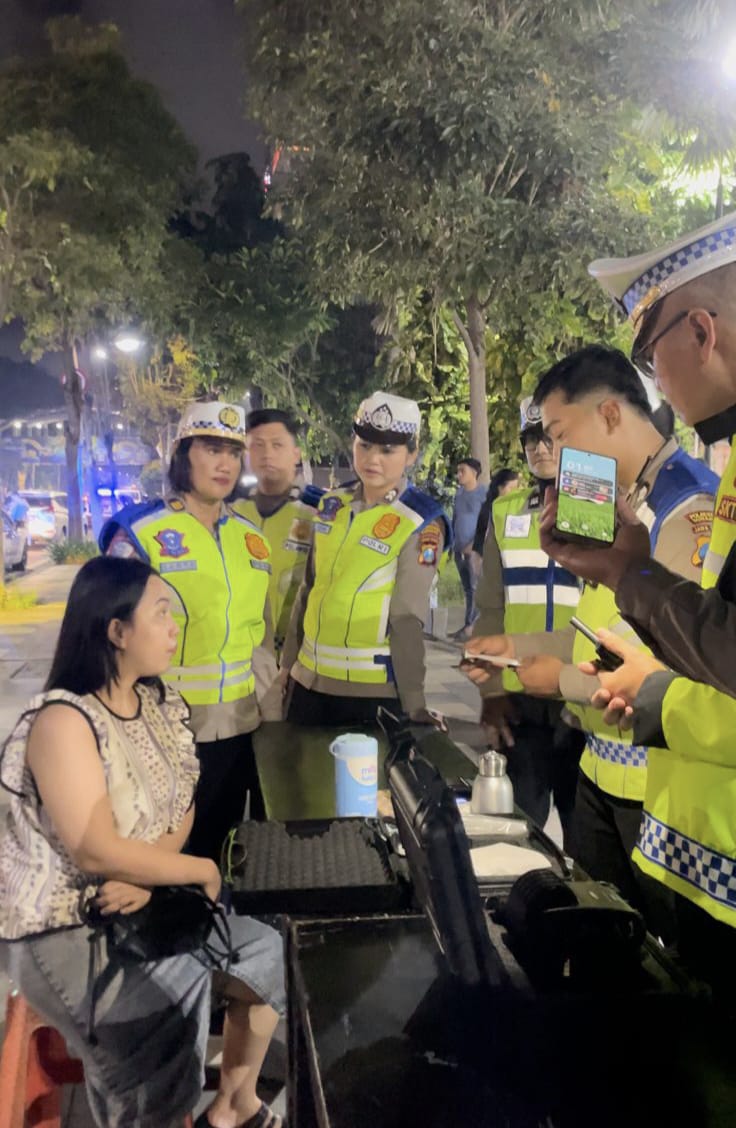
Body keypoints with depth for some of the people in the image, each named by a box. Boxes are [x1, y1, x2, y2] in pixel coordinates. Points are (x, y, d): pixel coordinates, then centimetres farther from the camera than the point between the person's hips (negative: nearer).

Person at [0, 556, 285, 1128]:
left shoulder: (161, 702, 2)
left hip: (145, 896, 8)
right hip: (66, 925, -7)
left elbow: (183, 805, 1)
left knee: (270, 954, 6)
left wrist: (149, 875, -18)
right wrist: (204, 871, -17)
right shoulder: (64, 721, -24)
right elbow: (98, 851, -28)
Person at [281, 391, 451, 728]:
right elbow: (308, 589, 11)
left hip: (374, 691, -5)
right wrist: (288, 662, 13)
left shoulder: (421, 523, -11)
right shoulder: (331, 506, 4)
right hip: (309, 680, 5)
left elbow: (407, 618, -14)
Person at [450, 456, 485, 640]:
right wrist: (453, 541, 12)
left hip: (475, 548, -7)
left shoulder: (483, 493, -7)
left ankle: (471, 625, -9)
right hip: (459, 548, 7)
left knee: (476, 586, -9)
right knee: (467, 588, 9)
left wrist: (475, 544, -16)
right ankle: (469, 625, 13)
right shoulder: (459, 493, 14)